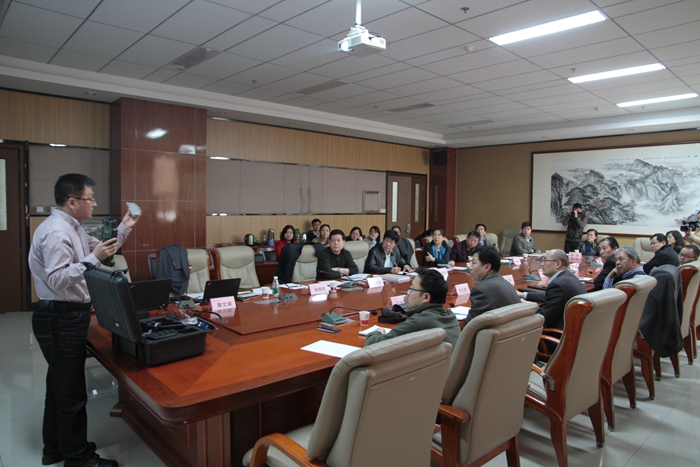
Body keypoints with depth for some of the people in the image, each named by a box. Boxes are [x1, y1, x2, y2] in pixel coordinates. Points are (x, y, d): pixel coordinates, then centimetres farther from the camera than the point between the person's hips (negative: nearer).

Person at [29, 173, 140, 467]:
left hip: (68, 316, 11)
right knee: (71, 391, 1)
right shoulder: (55, 232, -20)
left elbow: (98, 249, 23)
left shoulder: (72, 228, 11)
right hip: (61, 319, -11)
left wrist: (124, 229, 15)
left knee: (59, 385, 21)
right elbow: (57, 279, -27)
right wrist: (92, 259, -27)